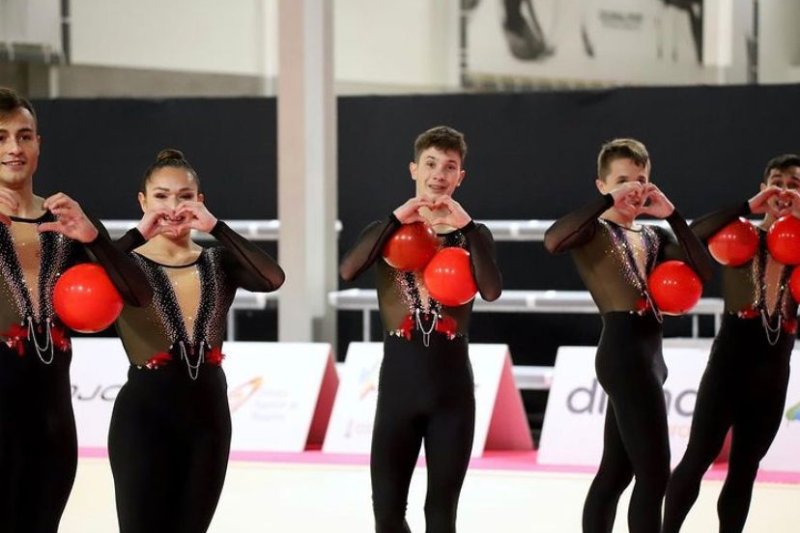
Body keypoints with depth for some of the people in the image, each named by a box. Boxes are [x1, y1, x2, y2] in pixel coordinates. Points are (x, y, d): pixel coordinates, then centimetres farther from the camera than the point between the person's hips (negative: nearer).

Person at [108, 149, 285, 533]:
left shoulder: (218, 263, 9)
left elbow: (272, 279, -12)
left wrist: (215, 227, -15)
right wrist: (139, 234, -20)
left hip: (209, 415, 4)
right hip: (145, 415, -4)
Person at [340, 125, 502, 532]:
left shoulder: (472, 234, 6)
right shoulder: (390, 231, 7)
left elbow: (492, 290, -14)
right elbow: (347, 271, -14)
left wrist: (465, 225, -17)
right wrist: (397, 219, -17)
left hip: (452, 386, 0)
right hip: (398, 382, 0)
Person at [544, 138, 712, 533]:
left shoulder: (654, 237, 19)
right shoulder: (595, 230, -1)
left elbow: (702, 270, 4)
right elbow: (552, 240, -24)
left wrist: (672, 215, -3)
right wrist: (609, 201, -22)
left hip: (648, 353, 8)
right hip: (623, 352, -8)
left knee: (615, 472, 11)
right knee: (654, 476, -11)